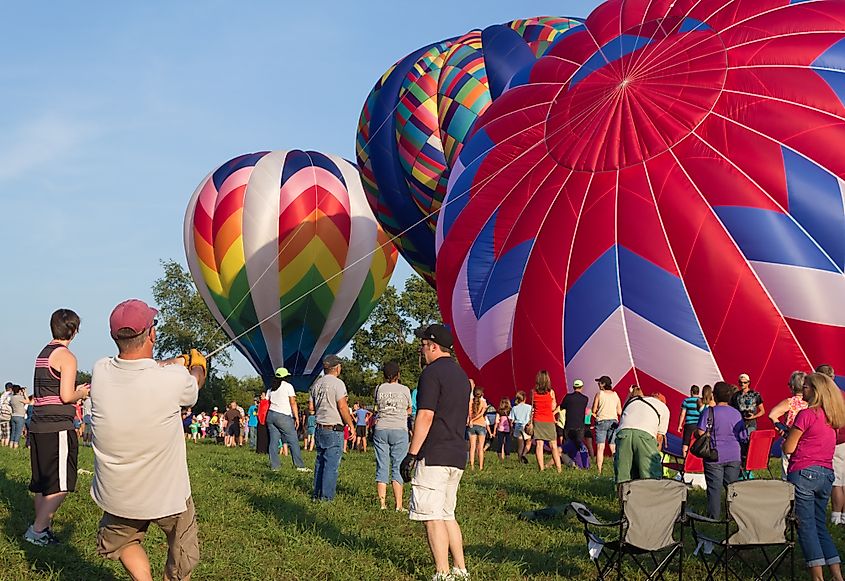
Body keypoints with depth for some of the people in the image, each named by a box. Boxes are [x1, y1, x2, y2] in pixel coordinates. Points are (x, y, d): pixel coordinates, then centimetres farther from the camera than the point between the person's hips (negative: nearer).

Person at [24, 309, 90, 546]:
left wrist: (76, 391, 22)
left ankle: (42, 529, 17)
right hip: (57, 426, -9)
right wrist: (82, 393, 5)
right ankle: (37, 530, -8)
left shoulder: (43, 354, 18)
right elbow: (66, 397, -14)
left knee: (42, 483, 13)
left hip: (38, 426, 9)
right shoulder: (66, 356, -9)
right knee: (61, 485, -6)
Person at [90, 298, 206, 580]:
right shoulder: (173, 379, -23)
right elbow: (196, 380, 4)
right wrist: (197, 363, 28)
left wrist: (177, 361, 28)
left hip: (116, 496, 3)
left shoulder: (100, 372, -13)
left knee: (119, 542, 28)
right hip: (167, 494, -3)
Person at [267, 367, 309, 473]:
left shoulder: (271, 389, 15)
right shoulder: (288, 386, -2)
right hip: (283, 417, -6)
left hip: (271, 415, 6)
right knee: (293, 441, -3)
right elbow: (293, 403, -6)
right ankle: (299, 466, -5)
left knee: (274, 441, 6)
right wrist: (296, 417, -5)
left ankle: (274, 465, 4)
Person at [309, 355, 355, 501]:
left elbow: (311, 407, 14)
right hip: (334, 429, -7)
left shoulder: (317, 384, 11)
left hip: (320, 428, 7)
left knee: (320, 462, 15)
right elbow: (342, 407, -16)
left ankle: (317, 494, 19)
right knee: (332, 464, -4)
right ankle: (326, 496, -4)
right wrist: (351, 425, -8)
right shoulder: (337, 383, -11)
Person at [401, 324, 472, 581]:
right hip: (457, 456, 9)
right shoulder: (461, 374, 17)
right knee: (447, 514, 15)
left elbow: (425, 416, -17)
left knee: (432, 516, -5)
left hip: (434, 456, -9)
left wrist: (411, 454, -15)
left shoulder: (432, 372, -10)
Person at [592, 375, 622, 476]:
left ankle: (599, 471, -9)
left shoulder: (599, 394, -4)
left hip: (601, 421, -3)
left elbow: (594, 410, -2)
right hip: (613, 421, 3)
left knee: (600, 447, -4)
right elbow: (619, 412, 8)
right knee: (613, 448, 6)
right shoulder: (615, 395, 6)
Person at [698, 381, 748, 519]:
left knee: (714, 488, 2)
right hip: (734, 456, 3)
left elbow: (700, 433, -15)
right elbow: (743, 437, 5)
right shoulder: (736, 413, 3)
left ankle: (713, 518, 5)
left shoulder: (709, 412, -10)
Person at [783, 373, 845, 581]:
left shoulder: (807, 414, -12)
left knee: (806, 526, -1)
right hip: (826, 474, 7)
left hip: (804, 473, -7)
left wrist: (790, 433, 8)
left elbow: (788, 448, -11)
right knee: (820, 526, 15)